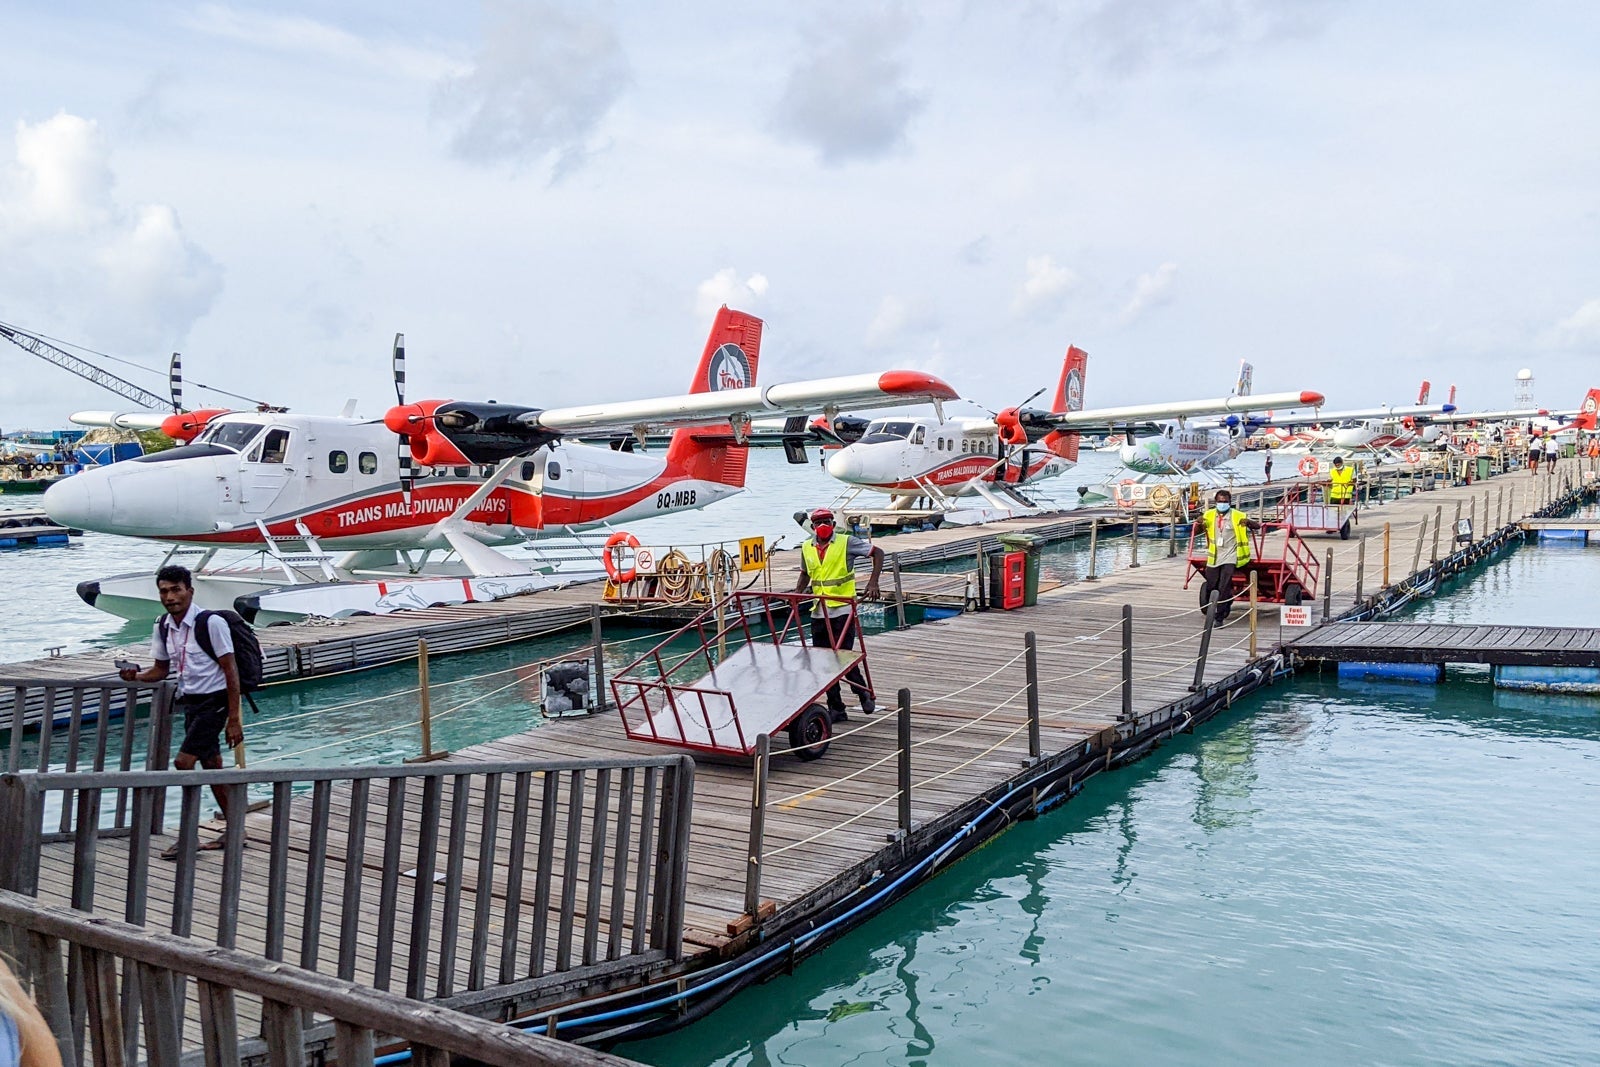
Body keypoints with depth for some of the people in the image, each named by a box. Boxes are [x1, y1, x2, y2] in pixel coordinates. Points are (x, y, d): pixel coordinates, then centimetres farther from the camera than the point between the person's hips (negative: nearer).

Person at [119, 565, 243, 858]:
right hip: (190, 701, 7)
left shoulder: (211, 623, -17)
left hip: (214, 700, -7)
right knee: (211, 766, 12)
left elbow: (231, 671, -15)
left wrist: (234, 719, -18)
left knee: (184, 762, -14)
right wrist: (136, 675, -8)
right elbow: (161, 669, 15)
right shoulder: (163, 626, 3)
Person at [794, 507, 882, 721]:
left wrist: (873, 583, -11)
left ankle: (864, 694, 17)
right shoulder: (806, 548, 8)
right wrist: (797, 594, 8)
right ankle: (836, 709, 14)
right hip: (818, 613, 5)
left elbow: (878, 553, -2)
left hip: (843, 610, -5)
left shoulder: (847, 542, -6)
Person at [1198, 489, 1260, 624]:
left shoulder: (1238, 516, -4)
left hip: (1229, 557, -3)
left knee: (1224, 588, -11)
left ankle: (1220, 617, -3)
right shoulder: (1209, 515, 5)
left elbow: (1257, 526, -1)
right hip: (1214, 557, 4)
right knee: (1210, 587, 7)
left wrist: (1248, 522, -24)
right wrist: (1199, 522, -11)